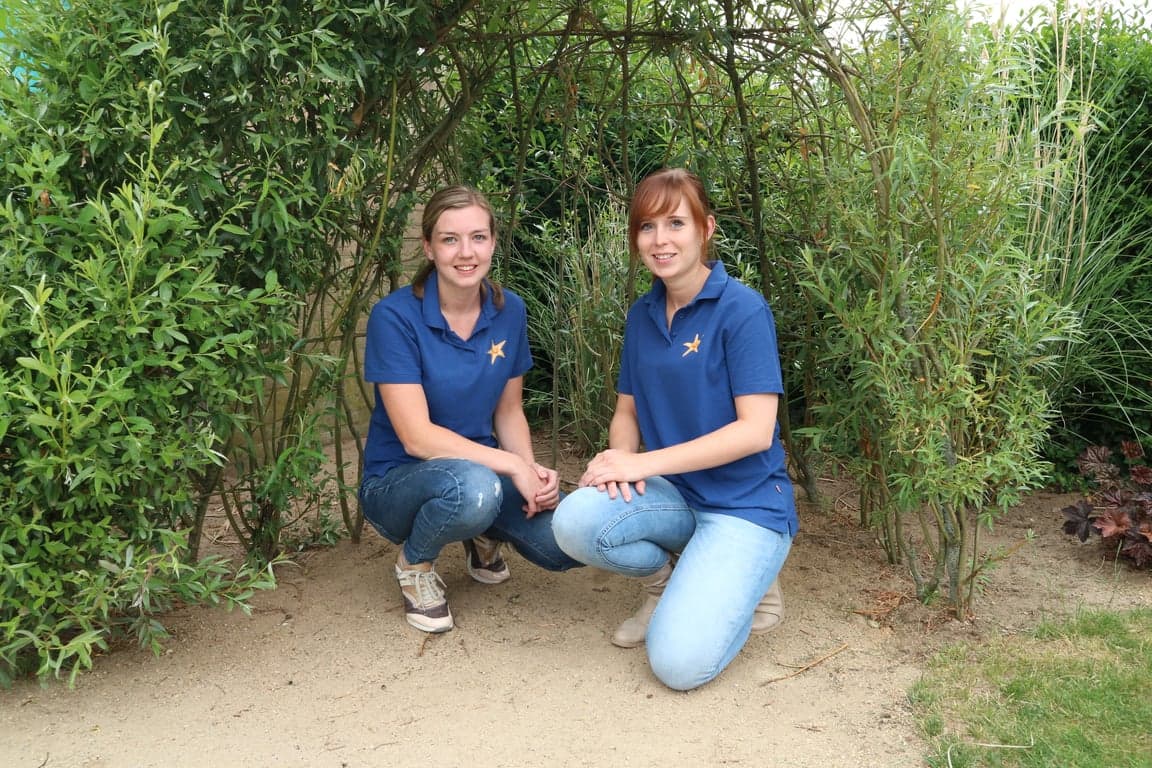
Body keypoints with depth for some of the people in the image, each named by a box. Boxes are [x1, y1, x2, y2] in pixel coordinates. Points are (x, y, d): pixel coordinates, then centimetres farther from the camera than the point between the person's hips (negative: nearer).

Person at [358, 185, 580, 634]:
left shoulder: (509, 311, -2)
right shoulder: (395, 317, -18)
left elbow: (509, 411, 7)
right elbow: (416, 437, -22)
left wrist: (533, 472, -12)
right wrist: (513, 466, -25)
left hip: (484, 468, 5)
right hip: (398, 480, -4)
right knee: (473, 486, -40)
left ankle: (484, 535, 13)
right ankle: (414, 562, -4)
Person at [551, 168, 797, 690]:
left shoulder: (741, 308, -13)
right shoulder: (643, 314, 7)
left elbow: (755, 431, -18)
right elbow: (627, 412, 14)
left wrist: (645, 463, -19)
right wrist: (621, 457, -11)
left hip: (745, 504, -6)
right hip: (674, 495, 6)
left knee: (679, 662, -23)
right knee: (575, 521, -25)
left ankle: (743, 583, 9)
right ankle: (667, 580, 5)